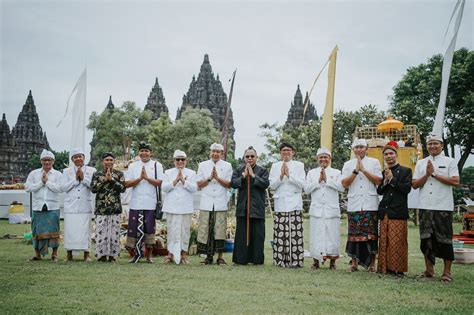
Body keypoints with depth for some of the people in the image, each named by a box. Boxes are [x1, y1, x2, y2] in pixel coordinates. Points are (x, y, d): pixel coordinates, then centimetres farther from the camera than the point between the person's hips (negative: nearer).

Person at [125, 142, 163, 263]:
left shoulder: (157, 165, 7)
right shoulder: (133, 166, 10)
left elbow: (160, 182, -4)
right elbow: (127, 184, 1)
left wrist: (147, 177, -14)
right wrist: (140, 178, -12)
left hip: (150, 204, -1)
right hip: (135, 203, 1)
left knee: (149, 229, 3)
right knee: (133, 229, 0)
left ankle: (148, 255, 14)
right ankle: (135, 254, 12)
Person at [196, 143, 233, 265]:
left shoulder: (227, 166, 9)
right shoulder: (203, 165, 12)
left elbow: (229, 184, 2)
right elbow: (199, 184, 7)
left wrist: (217, 178, -12)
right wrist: (209, 178, -9)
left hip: (221, 204, -1)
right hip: (206, 203, 1)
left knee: (220, 230, -3)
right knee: (205, 230, -1)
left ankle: (220, 256, 6)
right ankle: (208, 256, 9)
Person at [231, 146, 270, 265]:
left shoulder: (262, 171, 6)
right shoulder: (238, 170, 11)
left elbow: (266, 183, -10)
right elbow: (233, 183, -2)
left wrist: (253, 175, -11)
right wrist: (244, 175, -11)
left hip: (257, 207, -1)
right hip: (242, 206, 1)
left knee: (257, 234, 0)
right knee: (242, 234, 1)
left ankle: (257, 259, 8)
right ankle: (241, 259, 7)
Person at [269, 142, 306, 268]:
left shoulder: (299, 165, 8)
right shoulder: (275, 166, 12)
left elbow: (302, 183, -2)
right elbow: (272, 185, 5)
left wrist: (289, 175, -11)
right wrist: (281, 175, -9)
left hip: (295, 204, -1)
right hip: (280, 204, 1)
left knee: (295, 233, -5)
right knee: (280, 233, -3)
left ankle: (295, 260, -1)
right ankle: (280, 260, 3)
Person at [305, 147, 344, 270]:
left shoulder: (336, 172, 8)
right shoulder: (311, 173, 13)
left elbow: (341, 187, -6)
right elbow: (307, 189, 2)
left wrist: (327, 180, -9)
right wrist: (319, 181, -7)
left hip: (332, 210, -1)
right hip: (316, 210, 1)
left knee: (332, 235, -1)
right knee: (316, 235, 0)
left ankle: (332, 261, 10)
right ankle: (316, 261, 9)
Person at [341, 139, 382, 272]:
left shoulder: (374, 162, 8)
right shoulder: (348, 164, 12)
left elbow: (378, 181, -2)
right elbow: (344, 183, 2)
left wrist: (364, 170, -8)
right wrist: (356, 171, -7)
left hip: (370, 205, -1)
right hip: (354, 205, 1)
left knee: (371, 234, -1)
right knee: (354, 234, 1)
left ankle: (372, 263, 8)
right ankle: (354, 262, 10)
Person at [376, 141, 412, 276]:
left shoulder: (406, 171, 4)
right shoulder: (383, 173, 16)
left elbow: (407, 188, -9)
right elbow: (379, 191, 8)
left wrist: (391, 179, -9)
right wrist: (385, 180, -7)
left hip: (398, 212, -4)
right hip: (384, 212, 4)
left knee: (397, 241, -5)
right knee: (384, 242, 5)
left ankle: (398, 269, 3)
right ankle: (386, 267, 12)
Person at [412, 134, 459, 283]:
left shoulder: (450, 161, 4)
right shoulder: (421, 163, 13)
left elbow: (455, 181, -9)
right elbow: (414, 184, 8)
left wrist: (434, 174, -10)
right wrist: (427, 174, -7)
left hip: (443, 207, -3)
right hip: (425, 207, 4)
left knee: (445, 239, 0)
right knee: (426, 239, 7)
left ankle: (447, 272, 9)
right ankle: (429, 270, 17)